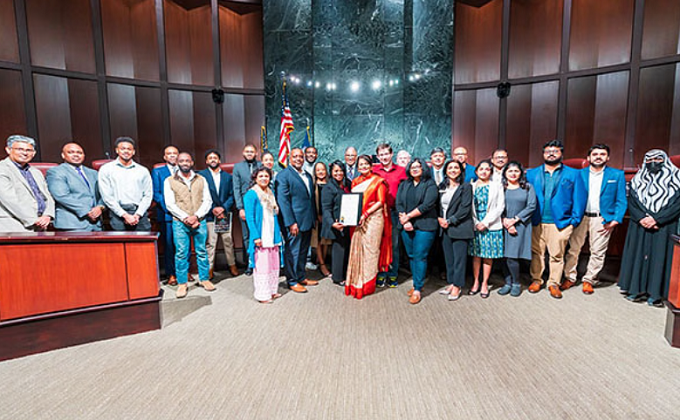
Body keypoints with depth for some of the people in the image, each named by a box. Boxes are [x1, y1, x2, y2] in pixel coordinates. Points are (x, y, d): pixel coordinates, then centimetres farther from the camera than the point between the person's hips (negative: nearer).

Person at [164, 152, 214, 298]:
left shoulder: (201, 179, 9)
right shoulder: (169, 181, 5)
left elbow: (207, 200, 4)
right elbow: (170, 204, -1)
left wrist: (196, 216, -9)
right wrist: (185, 218, -12)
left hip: (200, 221, 1)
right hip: (180, 223, -1)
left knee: (202, 251, 6)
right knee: (181, 253, 1)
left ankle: (204, 279, 18)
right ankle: (182, 283, 12)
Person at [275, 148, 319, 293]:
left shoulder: (308, 175, 15)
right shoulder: (283, 175, -9)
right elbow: (283, 201, -15)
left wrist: (314, 217, 14)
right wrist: (291, 223, -19)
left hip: (307, 221, 7)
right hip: (294, 222, -7)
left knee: (303, 251, 17)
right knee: (292, 252, 4)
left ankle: (301, 277, 31)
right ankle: (292, 281, 19)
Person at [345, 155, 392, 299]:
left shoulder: (378, 181, 1)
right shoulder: (355, 182, 15)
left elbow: (381, 201, -6)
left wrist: (365, 214, -16)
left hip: (373, 218, -4)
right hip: (358, 220, 4)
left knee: (369, 249, -3)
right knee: (357, 248, 4)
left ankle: (367, 284, 9)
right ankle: (356, 283, 15)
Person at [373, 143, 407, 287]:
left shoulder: (401, 171, 5)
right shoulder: (374, 170, 6)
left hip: (394, 212, 0)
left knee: (394, 244, 5)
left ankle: (393, 275, 17)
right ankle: (381, 274, 16)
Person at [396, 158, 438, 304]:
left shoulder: (430, 185, -1)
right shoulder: (404, 185, 15)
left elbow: (426, 205, -13)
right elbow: (398, 204, 5)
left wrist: (408, 216, -10)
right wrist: (404, 221, -9)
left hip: (424, 226, -5)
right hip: (406, 226, 5)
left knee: (420, 256, -4)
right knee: (411, 256, 10)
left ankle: (417, 289, 4)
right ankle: (416, 284, 23)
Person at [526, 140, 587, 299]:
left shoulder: (573, 174, 6)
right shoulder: (532, 174, 9)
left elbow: (580, 198, 3)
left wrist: (575, 220, -4)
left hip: (560, 222, -1)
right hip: (537, 222, 1)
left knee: (557, 255, 5)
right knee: (536, 253, 8)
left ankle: (554, 283, 18)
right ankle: (536, 280, 21)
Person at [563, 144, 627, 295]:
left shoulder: (617, 175, 6)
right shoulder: (580, 174, 8)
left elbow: (621, 200, 4)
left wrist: (616, 219, -8)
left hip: (602, 219, 0)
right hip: (580, 217, 0)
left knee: (598, 252, 5)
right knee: (573, 249, 4)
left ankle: (588, 280, 19)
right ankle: (570, 278, 17)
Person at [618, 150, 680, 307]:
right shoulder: (638, 179, 11)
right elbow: (631, 202, 3)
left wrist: (656, 219, -14)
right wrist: (641, 218, -12)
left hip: (663, 226, -2)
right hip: (639, 226, 2)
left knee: (659, 256, -2)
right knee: (637, 254, 2)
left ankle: (655, 294, 4)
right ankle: (637, 289, 9)